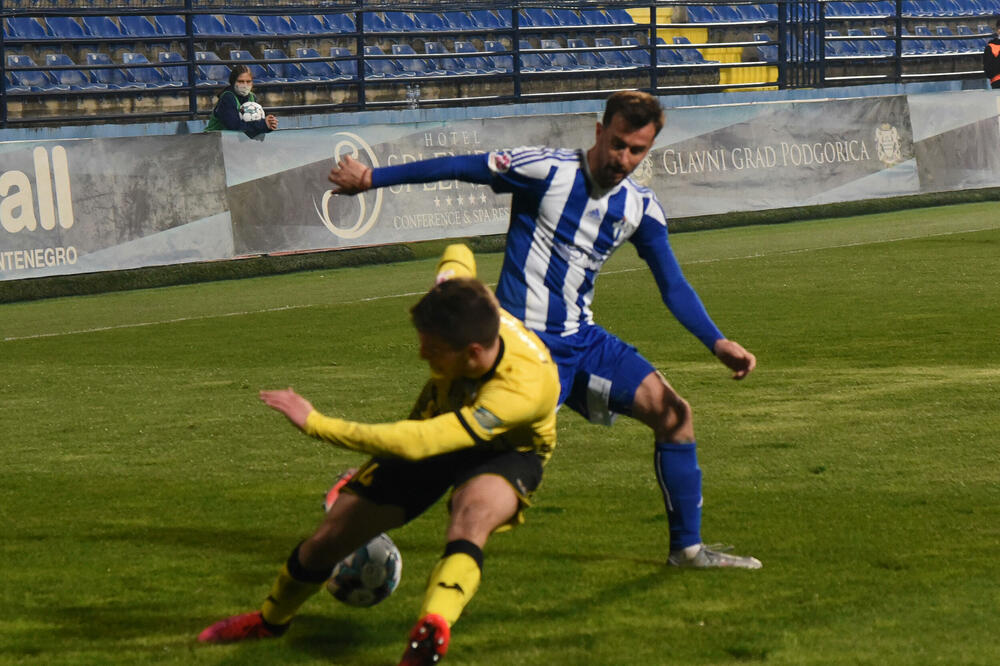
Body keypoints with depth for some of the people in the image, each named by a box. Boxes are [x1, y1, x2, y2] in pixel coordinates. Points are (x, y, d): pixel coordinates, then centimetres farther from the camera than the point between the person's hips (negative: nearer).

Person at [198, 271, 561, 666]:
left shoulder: (526, 387, -46)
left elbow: (414, 444, -50)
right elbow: (457, 257, -1)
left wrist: (315, 424, -46)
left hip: (506, 452, -5)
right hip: (439, 421, 5)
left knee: (473, 513, -41)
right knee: (332, 536, 4)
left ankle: (431, 633, -56)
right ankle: (270, 620, 32)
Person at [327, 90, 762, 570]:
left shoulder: (640, 207, 4)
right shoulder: (546, 170, -13)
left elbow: (673, 287, 8)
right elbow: (456, 168, -5)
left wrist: (718, 343, -7)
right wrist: (369, 178, 2)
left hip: (580, 337, 7)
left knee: (672, 412, -3)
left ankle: (687, 547, 7)